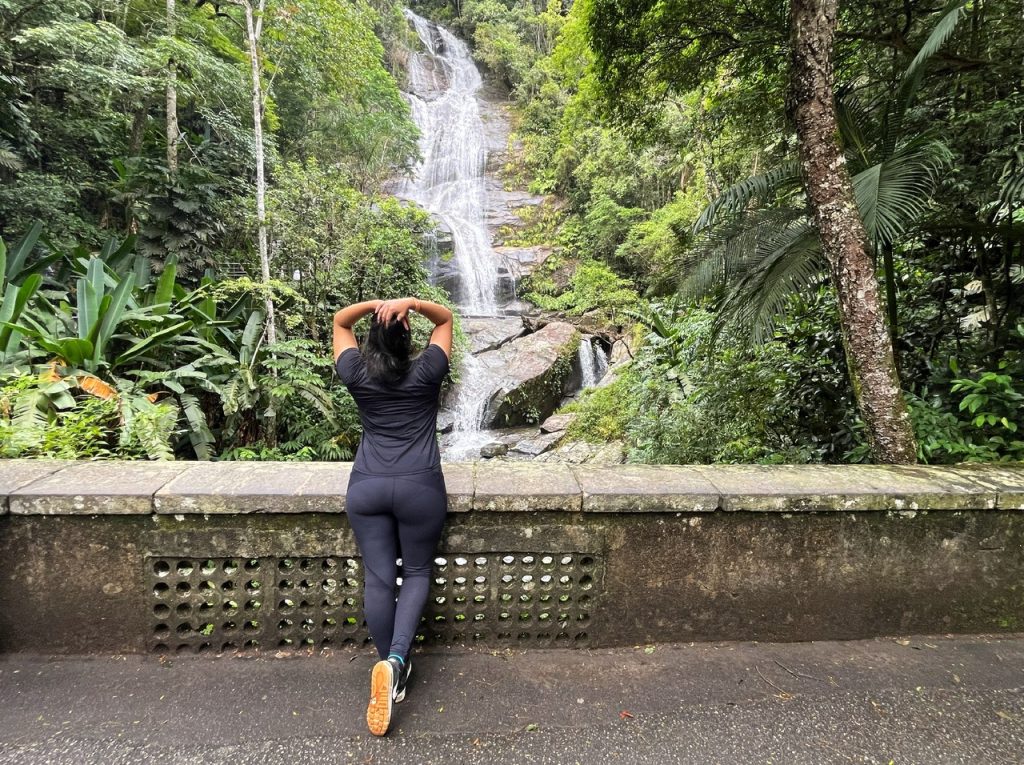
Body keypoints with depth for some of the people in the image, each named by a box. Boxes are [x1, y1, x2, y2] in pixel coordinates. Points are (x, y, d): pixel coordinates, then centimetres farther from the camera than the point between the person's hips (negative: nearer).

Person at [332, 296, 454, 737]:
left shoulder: (356, 373, 2)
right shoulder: (426, 372, -3)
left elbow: (339, 321, 18)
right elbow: (446, 319, 10)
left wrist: (374, 304, 0)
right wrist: (411, 303, -7)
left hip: (366, 488, 2)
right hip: (419, 487, -1)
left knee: (378, 579, 7)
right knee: (416, 573, 12)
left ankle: (389, 668, 15)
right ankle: (396, 659, -6)